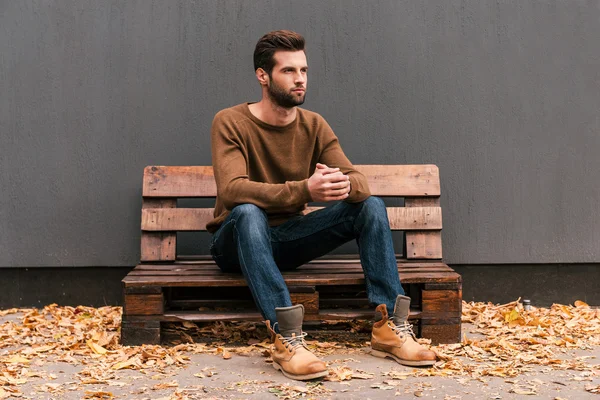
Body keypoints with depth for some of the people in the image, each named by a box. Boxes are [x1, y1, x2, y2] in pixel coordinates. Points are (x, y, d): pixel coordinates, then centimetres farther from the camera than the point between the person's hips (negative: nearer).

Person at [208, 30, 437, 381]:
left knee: (372, 205, -13)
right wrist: (304, 190, -42)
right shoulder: (231, 122, -12)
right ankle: (285, 337, -43)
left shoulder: (314, 125, 2)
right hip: (239, 240, -4)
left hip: (290, 239, 4)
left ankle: (389, 326, -19)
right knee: (247, 212, -38)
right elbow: (231, 190, -29)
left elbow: (359, 181, -7)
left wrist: (344, 185, -34)